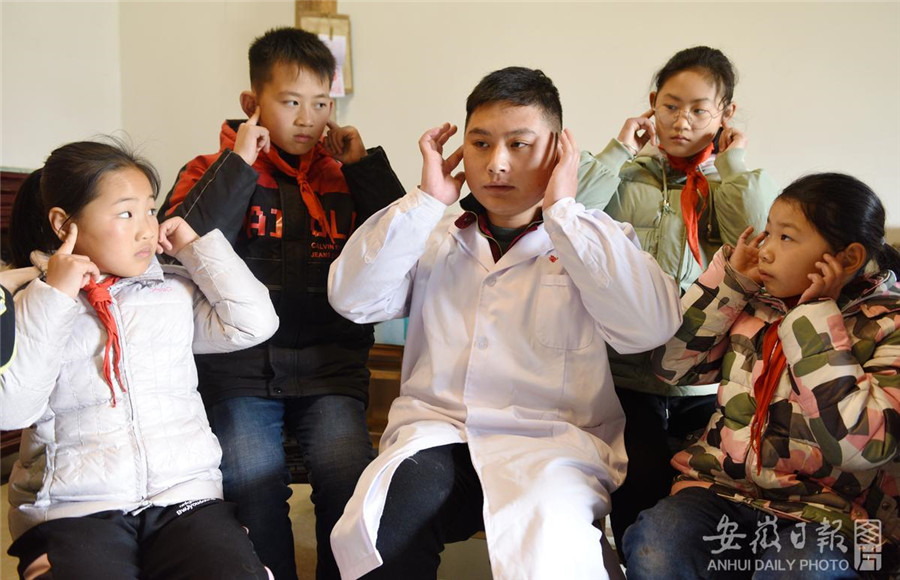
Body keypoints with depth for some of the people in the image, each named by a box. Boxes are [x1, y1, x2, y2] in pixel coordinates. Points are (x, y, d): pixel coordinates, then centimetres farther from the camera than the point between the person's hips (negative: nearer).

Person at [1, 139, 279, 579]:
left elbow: (254, 323, -1)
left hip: (185, 493, 2)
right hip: (73, 508, -1)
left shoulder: (175, 291, 10)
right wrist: (54, 297, -11)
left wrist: (196, 246, 3)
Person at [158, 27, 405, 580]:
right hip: (239, 370, -1)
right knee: (251, 482, -23)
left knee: (350, 473, -22)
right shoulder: (214, 173, 10)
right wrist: (238, 165, -7)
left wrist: (364, 165, 2)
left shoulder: (346, 177, 14)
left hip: (328, 367, 1)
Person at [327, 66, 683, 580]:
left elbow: (652, 325, -11)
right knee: (404, 502, -30)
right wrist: (427, 202, -1)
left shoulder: (594, 241, 9)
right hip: (435, 430, 2)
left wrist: (562, 210, -8)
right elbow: (353, 298, 2)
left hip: (554, 440, -2)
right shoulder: (434, 237, 16)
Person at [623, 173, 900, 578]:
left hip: (827, 512, -3)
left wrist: (817, 316, -16)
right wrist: (729, 280, -1)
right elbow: (671, 365, 4)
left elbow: (861, 445, -18)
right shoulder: (753, 301, 8)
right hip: (723, 487, 3)